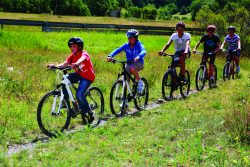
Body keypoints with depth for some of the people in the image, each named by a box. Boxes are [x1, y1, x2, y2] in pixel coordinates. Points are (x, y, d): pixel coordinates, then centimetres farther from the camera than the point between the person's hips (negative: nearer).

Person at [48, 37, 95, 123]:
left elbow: (82, 59, -41)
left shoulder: (84, 54, -16)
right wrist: (55, 66, -31)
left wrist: (76, 64, -64)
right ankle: (65, 101, -8)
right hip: (79, 74, 7)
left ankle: (89, 113, -5)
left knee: (79, 94, -24)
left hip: (87, 76, -7)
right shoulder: (72, 56, 3)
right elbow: (64, 64, -11)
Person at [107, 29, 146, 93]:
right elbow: (117, 50, -16)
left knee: (132, 68, -35)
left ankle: (140, 83, -16)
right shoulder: (126, 45, -5)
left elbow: (143, 51, -34)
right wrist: (110, 56, -34)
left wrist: (138, 57, -56)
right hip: (129, 63, 4)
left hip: (138, 63, -4)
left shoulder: (139, 45, -15)